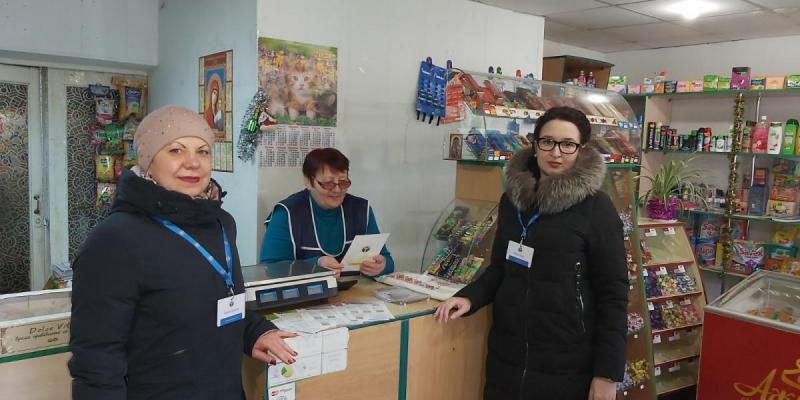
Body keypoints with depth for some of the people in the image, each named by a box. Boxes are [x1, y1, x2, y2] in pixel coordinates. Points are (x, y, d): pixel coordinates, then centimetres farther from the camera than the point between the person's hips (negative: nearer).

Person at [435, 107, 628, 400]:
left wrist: (607, 373, -12)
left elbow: (612, 293, -9)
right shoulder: (512, 199, 5)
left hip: (566, 362, -4)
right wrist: (469, 297, -3)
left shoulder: (596, 208, -9)